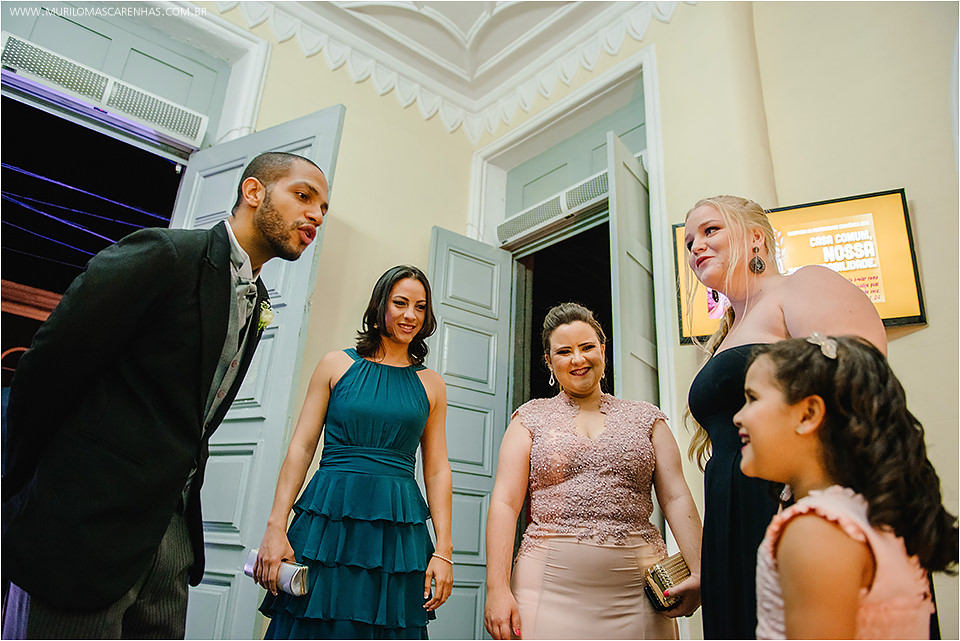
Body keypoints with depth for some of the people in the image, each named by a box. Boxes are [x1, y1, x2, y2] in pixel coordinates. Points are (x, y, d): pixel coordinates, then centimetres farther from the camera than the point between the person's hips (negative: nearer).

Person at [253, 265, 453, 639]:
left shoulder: (430, 384, 8)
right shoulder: (337, 365, 4)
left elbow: (437, 470, 6)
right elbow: (301, 447, 2)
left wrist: (443, 550, 0)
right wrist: (276, 527, -6)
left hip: (398, 533, 1)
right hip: (328, 520, -1)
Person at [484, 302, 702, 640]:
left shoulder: (645, 418, 10)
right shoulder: (531, 417, 6)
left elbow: (677, 498, 4)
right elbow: (505, 502, -2)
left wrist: (700, 573, -10)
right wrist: (497, 588, -11)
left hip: (636, 587, 2)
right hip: (551, 585, -1)